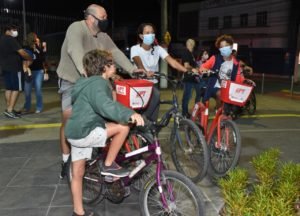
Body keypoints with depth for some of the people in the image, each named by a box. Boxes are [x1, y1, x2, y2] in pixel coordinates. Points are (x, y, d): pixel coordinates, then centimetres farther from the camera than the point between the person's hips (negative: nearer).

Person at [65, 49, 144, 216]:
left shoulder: (89, 82, 18)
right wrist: (130, 114, -43)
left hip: (76, 132, 10)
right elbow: (105, 105, -36)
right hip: (84, 133, -10)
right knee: (123, 126, -14)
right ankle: (109, 165, -1)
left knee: (78, 173, 16)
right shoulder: (98, 83, -16)